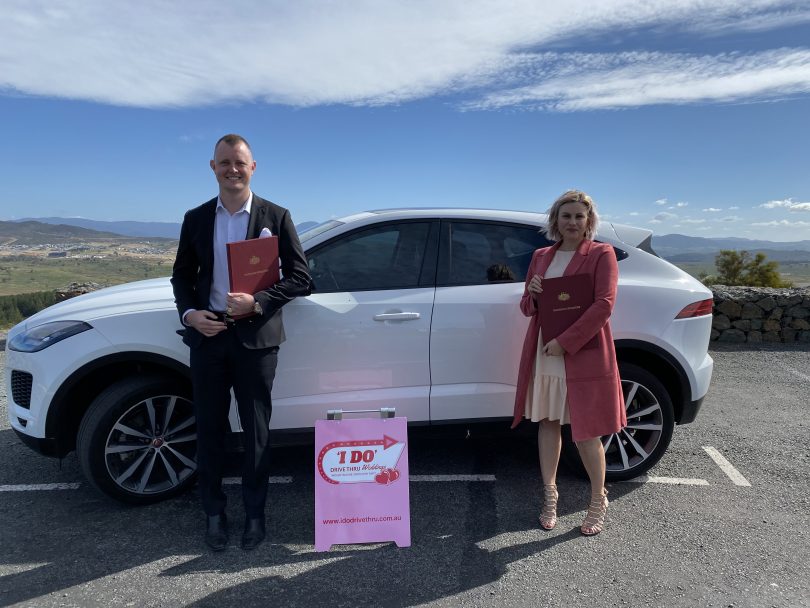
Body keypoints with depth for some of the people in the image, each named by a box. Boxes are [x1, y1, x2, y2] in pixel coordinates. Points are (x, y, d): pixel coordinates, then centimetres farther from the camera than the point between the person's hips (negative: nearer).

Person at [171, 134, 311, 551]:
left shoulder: (275, 217, -1)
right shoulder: (196, 219, 8)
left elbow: (299, 278, -4)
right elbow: (182, 275, 14)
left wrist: (257, 302, -17)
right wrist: (189, 313, -5)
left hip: (255, 337, -2)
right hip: (207, 336, 3)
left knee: (256, 432, 8)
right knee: (209, 430, 12)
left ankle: (255, 513, 26)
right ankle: (214, 512, 29)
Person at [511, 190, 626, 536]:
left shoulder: (601, 254, -2)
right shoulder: (541, 256, 12)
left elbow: (603, 304, -14)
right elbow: (527, 307, 16)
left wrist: (565, 342, -19)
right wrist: (532, 295, -9)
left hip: (583, 358, -4)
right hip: (542, 357, 5)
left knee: (585, 433, 3)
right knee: (548, 423, 12)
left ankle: (599, 501, 26)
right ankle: (550, 494, 28)